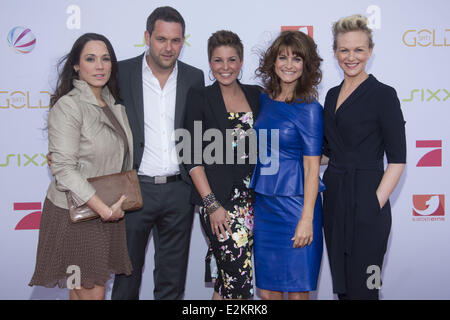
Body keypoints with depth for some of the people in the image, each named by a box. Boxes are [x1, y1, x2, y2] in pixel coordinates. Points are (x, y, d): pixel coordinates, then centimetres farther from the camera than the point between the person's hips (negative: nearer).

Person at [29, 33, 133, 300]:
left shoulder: (114, 104, 9)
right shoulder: (67, 106, -14)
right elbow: (63, 168, -21)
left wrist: (113, 206, 9)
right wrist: (104, 208, -21)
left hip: (109, 211, 7)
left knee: (90, 287, 14)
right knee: (91, 293, -1)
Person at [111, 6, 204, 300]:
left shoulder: (194, 78, 5)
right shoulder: (121, 73, -3)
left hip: (180, 190, 2)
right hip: (135, 188, -2)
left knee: (172, 281, 15)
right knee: (127, 273, 11)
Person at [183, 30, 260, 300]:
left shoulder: (256, 95, 9)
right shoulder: (200, 98, -2)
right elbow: (193, 157, -6)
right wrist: (211, 204, -12)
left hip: (251, 198, 4)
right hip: (217, 199, -4)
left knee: (227, 281, 9)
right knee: (238, 276, -8)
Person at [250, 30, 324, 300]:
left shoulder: (309, 109, -8)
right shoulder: (264, 101, 8)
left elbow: (312, 168, -10)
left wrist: (307, 218, -16)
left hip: (295, 205, -5)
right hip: (264, 204, 5)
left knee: (297, 290, 4)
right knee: (267, 290, 11)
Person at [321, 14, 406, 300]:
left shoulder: (383, 95, -9)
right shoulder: (333, 95, 13)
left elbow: (397, 160, -11)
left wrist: (376, 205, -15)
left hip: (365, 204, -7)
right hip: (334, 200, 7)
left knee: (361, 287, 1)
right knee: (341, 285, 15)